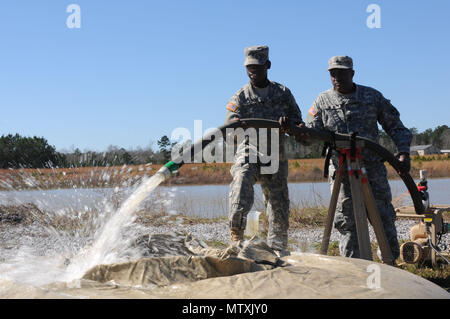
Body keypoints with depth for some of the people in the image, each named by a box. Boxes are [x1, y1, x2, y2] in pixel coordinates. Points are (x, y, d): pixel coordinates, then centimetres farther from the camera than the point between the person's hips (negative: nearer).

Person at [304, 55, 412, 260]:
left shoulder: (372, 97, 7)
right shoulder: (322, 101, 7)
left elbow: (395, 126, 10)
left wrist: (403, 152, -4)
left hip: (372, 167, 0)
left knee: (383, 216, -1)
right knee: (346, 220, 0)